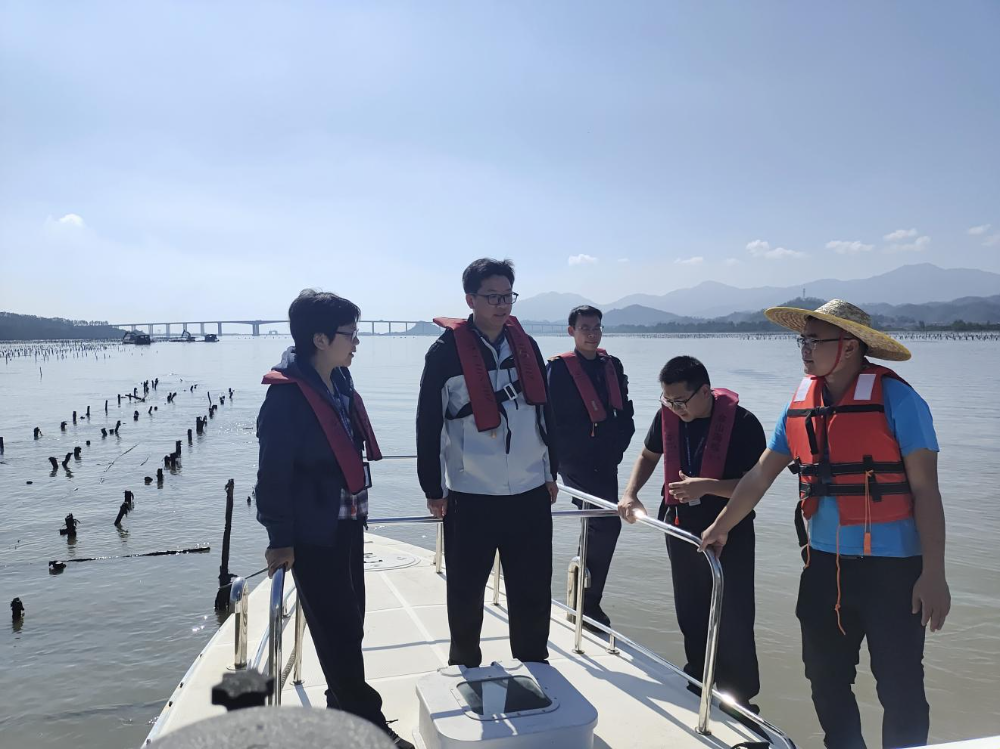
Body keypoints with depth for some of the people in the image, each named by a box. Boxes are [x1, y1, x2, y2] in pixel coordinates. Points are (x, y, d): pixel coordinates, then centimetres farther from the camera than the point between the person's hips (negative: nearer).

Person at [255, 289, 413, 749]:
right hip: (312, 531, -8)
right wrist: (280, 538, -15)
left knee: (350, 622, 16)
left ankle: (342, 706, 32)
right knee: (336, 629, 3)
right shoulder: (286, 395, -18)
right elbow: (274, 472, -17)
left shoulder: (340, 381, 6)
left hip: (348, 521, 8)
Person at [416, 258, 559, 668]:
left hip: (530, 493, 4)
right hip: (470, 495, -4)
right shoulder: (446, 351, -7)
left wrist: (551, 471, 15)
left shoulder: (526, 345, 7)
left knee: (534, 590, 12)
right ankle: (465, 668, 31)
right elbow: (428, 424, -6)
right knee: (466, 591, 10)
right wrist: (433, 488, -5)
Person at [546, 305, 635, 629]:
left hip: (606, 463, 6)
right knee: (607, 524, -14)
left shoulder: (612, 365, 11)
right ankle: (588, 602, 0)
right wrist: (570, 454, -11)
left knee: (597, 528, 13)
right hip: (575, 463, -6)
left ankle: (586, 598, 30)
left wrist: (616, 448, 1)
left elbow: (625, 413, 13)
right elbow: (552, 418, -10)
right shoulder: (559, 368, -7)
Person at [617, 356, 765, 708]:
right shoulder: (667, 415, -4)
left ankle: (739, 701, 17)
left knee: (732, 622, 0)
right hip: (681, 527, 5)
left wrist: (706, 486, -30)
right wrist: (630, 495, -1)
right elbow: (649, 456, 14)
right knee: (690, 615, 18)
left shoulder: (742, 423, -19)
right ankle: (698, 683, 38)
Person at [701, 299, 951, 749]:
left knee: (899, 687, 6)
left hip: (891, 568, -5)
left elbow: (925, 490, -12)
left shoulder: (895, 399, -12)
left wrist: (933, 574, -15)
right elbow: (760, 475, 12)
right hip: (824, 563, 6)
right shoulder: (801, 404, 4)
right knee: (825, 678, 16)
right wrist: (721, 527, 16)